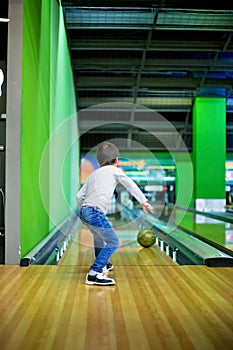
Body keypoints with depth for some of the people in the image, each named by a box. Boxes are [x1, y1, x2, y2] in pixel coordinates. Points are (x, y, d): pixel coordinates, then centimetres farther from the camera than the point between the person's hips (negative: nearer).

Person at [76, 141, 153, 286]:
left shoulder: (93, 174, 24)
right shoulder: (114, 170, 9)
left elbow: (79, 196, 21)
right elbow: (130, 184, -3)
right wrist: (144, 201, -8)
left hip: (84, 211, 8)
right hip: (96, 213, -8)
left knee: (98, 236, 31)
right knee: (113, 242, -5)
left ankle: (103, 264, 51)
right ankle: (94, 274, -14)